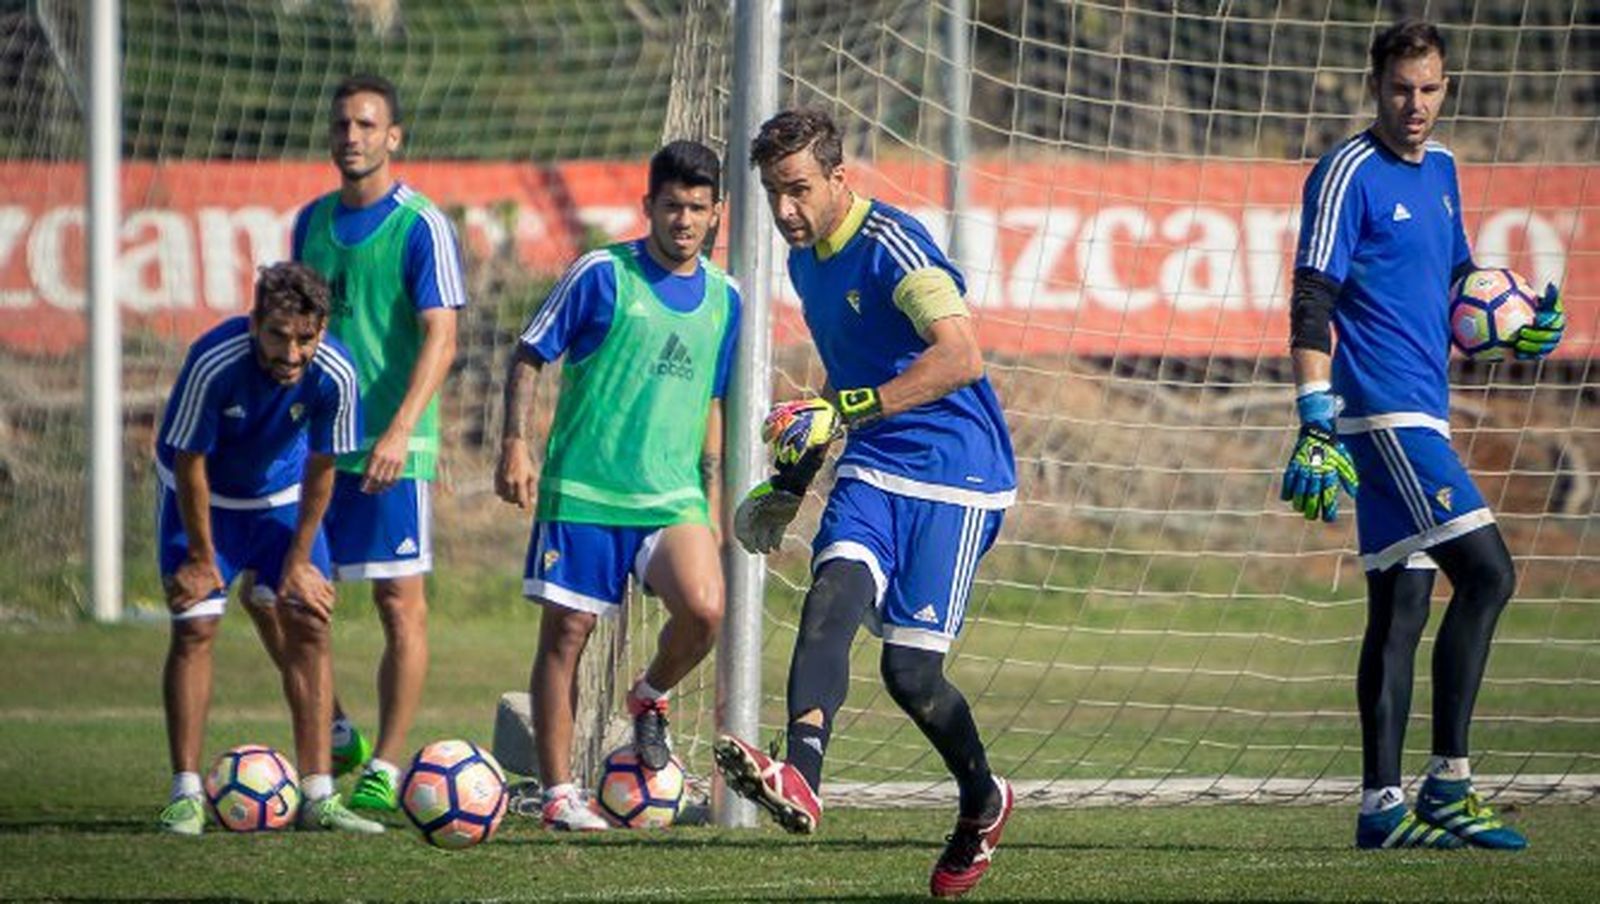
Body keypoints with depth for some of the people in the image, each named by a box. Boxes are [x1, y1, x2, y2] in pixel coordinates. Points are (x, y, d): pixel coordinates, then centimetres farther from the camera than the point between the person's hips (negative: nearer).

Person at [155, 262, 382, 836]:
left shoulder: (333, 375, -26)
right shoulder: (214, 363, -34)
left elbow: (320, 469, -11)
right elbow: (190, 464, -22)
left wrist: (298, 562, -5)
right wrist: (202, 559, -14)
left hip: (282, 497, 3)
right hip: (201, 496, -3)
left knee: (309, 625, -5)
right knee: (195, 627, -11)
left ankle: (317, 796, -2)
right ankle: (186, 795, -7)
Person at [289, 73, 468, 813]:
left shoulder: (420, 227, -7)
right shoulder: (313, 222, 12)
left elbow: (440, 338, -15)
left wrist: (401, 430, -26)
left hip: (390, 446, -6)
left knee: (400, 601, -2)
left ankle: (386, 767, 4)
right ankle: (333, 736, 21)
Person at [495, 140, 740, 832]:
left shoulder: (723, 298, 10)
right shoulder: (602, 274, -4)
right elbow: (529, 356, 1)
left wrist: (712, 503, 18)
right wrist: (515, 444, -10)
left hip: (673, 496, 3)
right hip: (581, 490, -3)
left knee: (704, 610, -20)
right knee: (565, 632, -2)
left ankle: (650, 698, 11)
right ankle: (558, 793, 8)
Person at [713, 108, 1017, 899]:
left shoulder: (892, 247, -15)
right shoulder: (807, 262, 13)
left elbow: (961, 357, -28)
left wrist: (841, 413, -32)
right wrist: (791, 479, 30)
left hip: (954, 475, -7)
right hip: (873, 472, 7)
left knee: (910, 671, -7)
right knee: (833, 592, -23)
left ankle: (982, 802, 22)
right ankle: (800, 780, -43)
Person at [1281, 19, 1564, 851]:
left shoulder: (1438, 170, 16)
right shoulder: (1348, 175, -9)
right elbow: (1311, 306, -14)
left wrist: (1518, 329, 9)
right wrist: (1316, 424, -22)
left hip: (1419, 415, 9)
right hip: (1382, 412, -9)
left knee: (1401, 605, 8)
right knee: (1486, 571, -15)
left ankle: (1384, 805, 10)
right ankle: (1448, 783, -12)